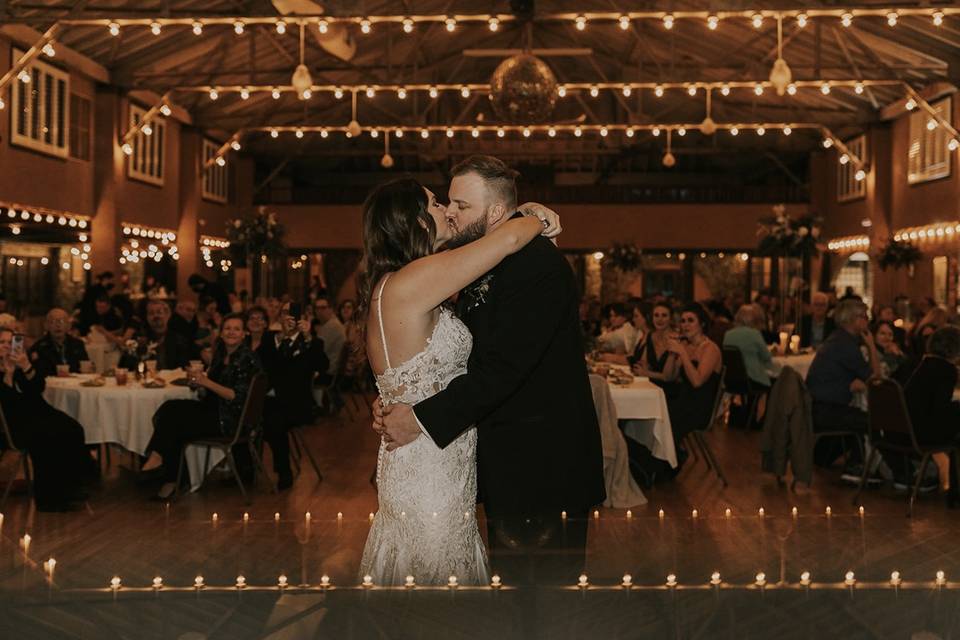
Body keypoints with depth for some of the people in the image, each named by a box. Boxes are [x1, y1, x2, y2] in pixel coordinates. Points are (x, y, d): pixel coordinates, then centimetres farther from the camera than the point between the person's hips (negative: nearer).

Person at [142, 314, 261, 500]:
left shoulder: (248, 359, -12)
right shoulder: (220, 353, 12)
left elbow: (238, 397, -17)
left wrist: (207, 382, -22)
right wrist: (198, 380, -1)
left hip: (230, 419, -8)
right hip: (213, 409, 8)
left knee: (173, 419, -18)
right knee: (170, 408, -14)